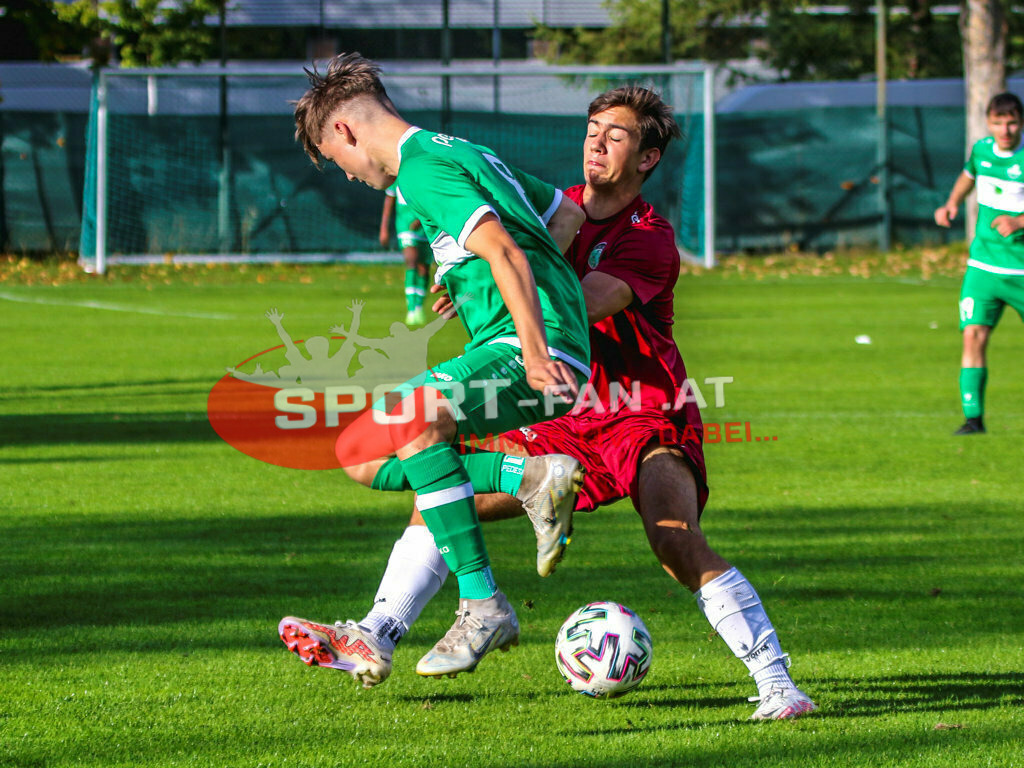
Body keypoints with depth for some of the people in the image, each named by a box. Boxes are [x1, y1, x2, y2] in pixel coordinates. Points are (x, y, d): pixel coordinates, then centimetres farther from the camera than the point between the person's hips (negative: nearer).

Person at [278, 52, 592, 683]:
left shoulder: (422, 170, -10)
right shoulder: (460, 152, 21)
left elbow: (505, 253, -23)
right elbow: (568, 214, 30)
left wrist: (535, 356, -28)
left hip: (537, 349, -10)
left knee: (415, 423, -33)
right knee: (362, 455, 8)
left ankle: (484, 606, -30)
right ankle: (531, 477, -2)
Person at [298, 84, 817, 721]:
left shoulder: (649, 239, -16)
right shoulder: (561, 208, 7)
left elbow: (580, 304, -30)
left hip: (645, 422, -7)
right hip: (565, 419, 7)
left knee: (680, 546, -29)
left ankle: (776, 682, -26)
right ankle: (375, 641, 6)